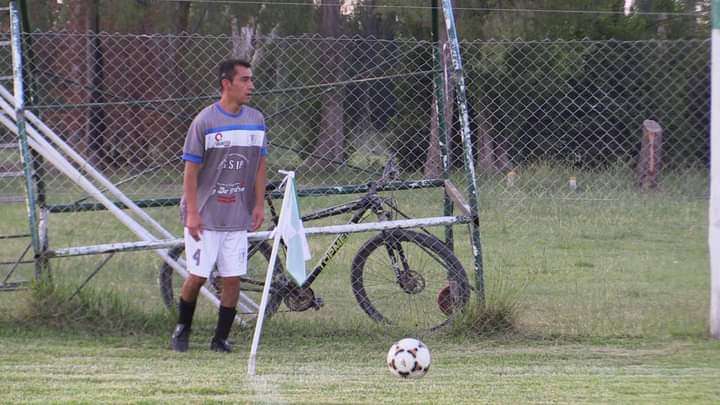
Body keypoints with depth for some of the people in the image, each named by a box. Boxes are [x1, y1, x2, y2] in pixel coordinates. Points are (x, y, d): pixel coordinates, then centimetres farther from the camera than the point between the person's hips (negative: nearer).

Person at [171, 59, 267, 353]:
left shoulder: (256, 120, 5)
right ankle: (183, 327, 22)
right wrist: (192, 213, -12)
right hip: (205, 215, -4)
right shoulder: (205, 121, -9)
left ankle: (221, 338, 11)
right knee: (197, 275, -1)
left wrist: (259, 204, 4)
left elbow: (259, 166, 13)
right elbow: (191, 170, -7)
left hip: (237, 216, 4)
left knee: (232, 279, 1)